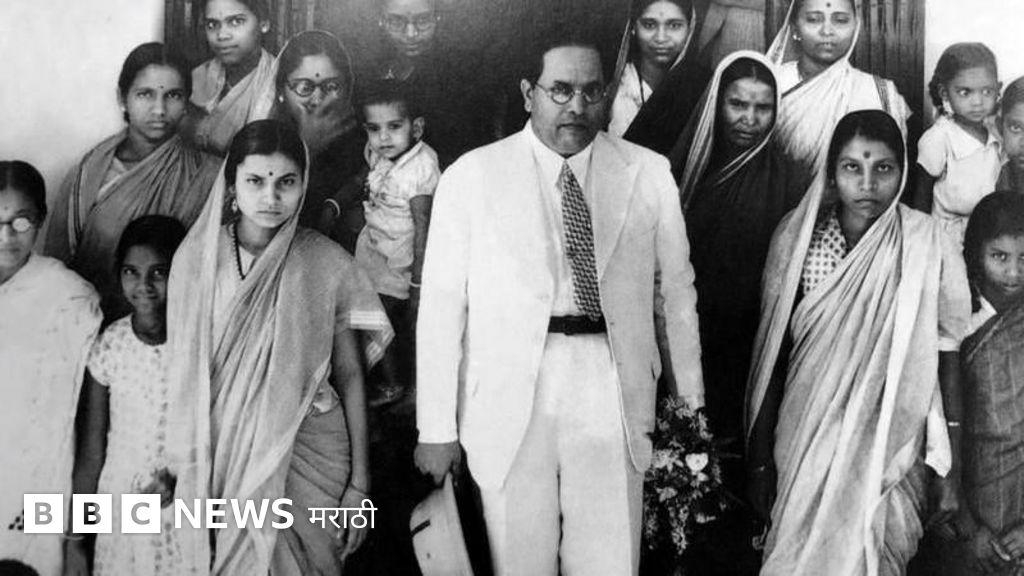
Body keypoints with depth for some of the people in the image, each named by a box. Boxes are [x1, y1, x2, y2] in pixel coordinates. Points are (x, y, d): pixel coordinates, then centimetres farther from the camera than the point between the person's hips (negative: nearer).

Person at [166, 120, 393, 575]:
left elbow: (350, 377, -2)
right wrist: (186, 469, 3)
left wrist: (359, 482, -2)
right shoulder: (195, 258, -4)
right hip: (226, 455, 1)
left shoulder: (328, 264, -8)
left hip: (309, 454, -1)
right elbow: (184, 373, 3)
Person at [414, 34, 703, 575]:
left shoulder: (649, 172, 6)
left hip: (616, 394, 1)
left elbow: (674, 291, 10)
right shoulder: (470, 176, 1)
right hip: (509, 398, -1)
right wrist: (437, 428, -2)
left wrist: (691, 408, 10)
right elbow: (442, 306, -1)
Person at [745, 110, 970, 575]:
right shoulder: (798, 236, -5)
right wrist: (760, 461, 1)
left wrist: (950, 472, -4)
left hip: (889, 448, -1)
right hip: (805, 441, 2)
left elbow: (947, 362, -4)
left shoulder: (926, 246, -9)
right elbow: (771, 355, -1)